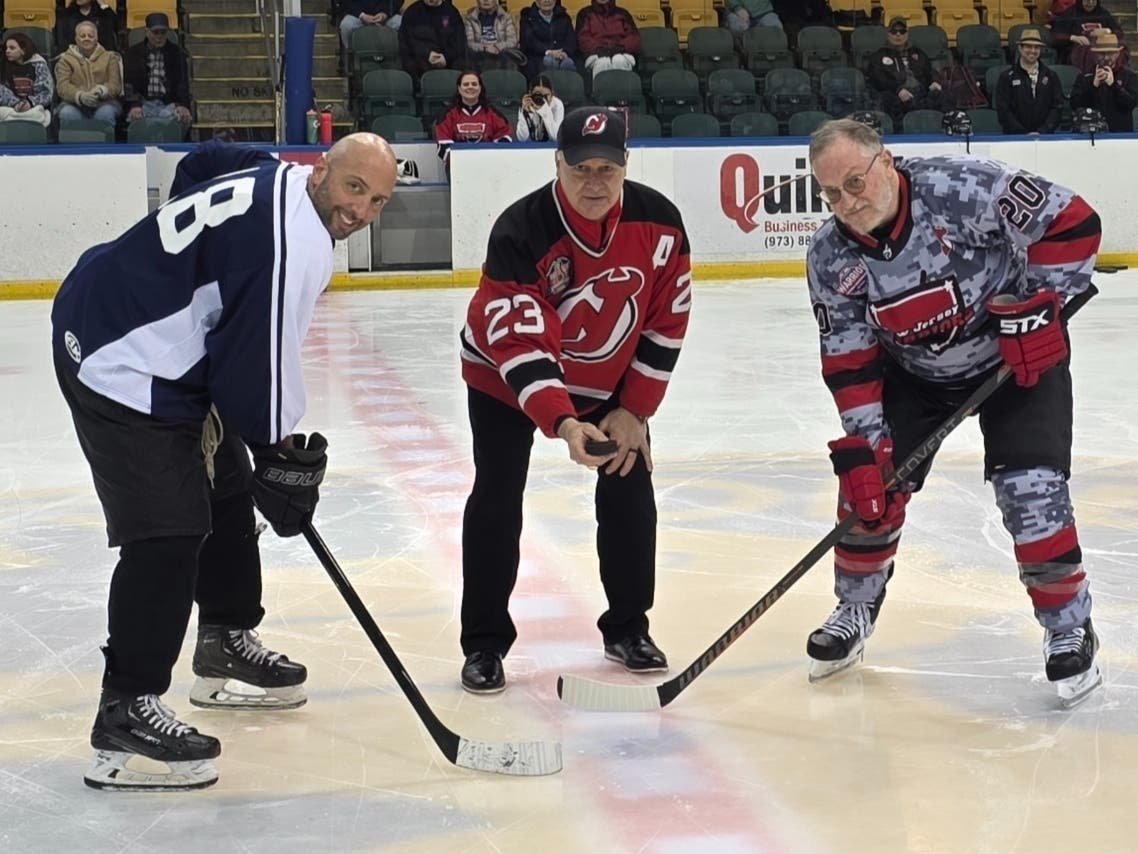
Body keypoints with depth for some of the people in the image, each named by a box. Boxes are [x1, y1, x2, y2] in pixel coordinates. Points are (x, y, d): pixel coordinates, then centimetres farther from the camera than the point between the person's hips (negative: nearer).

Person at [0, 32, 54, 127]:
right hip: (11, 107, 2)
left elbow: (47, 91, -2)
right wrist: (15, 103, -20)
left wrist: (30, 103, -20)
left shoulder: (38, 65, 3)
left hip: (34, 106, -2)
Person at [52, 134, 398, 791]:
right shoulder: (292, 241, -24)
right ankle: (127, 714, -14)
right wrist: (281, 453, -10)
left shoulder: (272, 181, 7)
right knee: (168, 531, -16)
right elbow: (261, 350, -23)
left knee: (224, 494, 21)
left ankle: (227, 645, 38)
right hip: (118, 365, -12)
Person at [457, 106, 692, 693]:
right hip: (506, 378, -3)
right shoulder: (519, 231, -32)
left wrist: (634, 409, -10)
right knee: (497, 497, -8)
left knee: (629, 489, 1)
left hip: (611, 379, 3)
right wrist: (563, 424, -47)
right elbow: (517, 344, -36)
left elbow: (666, 321, -9)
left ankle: (628, 628, 18)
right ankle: (484, 643, 3)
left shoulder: (658, 222, -20)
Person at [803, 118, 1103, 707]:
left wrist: (1034, 306, -26)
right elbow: (849, 361, -12)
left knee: (1031, 491, -16)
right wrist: (863, 445, -19)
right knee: (870, 486, 0)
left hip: (1018, 355, -4)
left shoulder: (962, 189, -30)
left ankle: (1068, 630, 4)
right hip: (913, 372, 4)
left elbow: (1071, 222, -25)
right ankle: (854, 613, 25)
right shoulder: (830, 258, -15)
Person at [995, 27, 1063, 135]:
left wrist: (1042, 132, -6)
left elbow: (1057, 108, 9)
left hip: (1045, 136, 2)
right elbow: (1003, 112, -1)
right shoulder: (1007, 77, 6)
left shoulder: (1050, 76, 14)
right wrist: (1024, 134, -9)